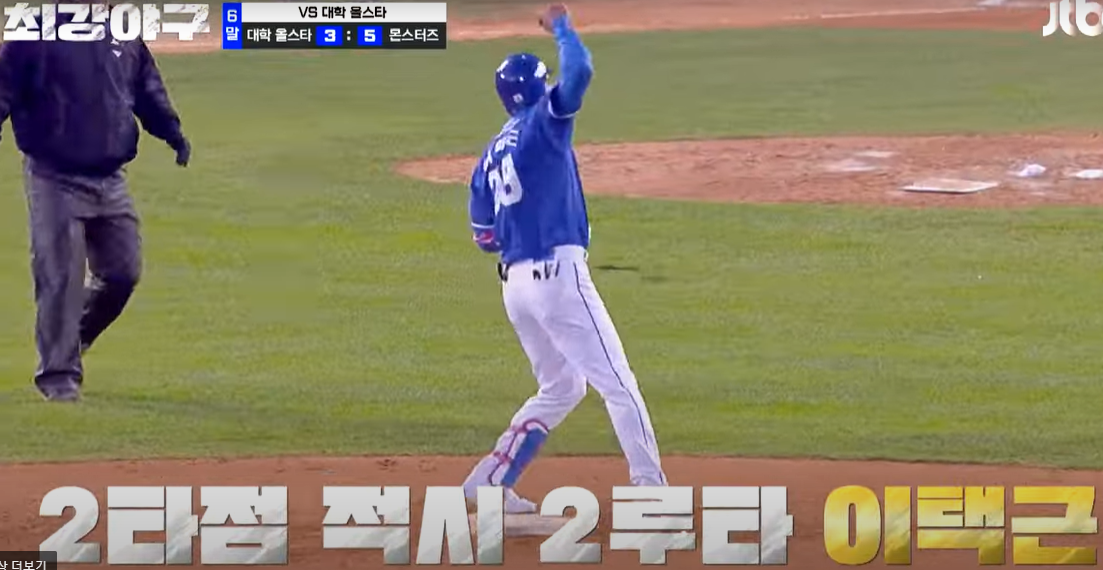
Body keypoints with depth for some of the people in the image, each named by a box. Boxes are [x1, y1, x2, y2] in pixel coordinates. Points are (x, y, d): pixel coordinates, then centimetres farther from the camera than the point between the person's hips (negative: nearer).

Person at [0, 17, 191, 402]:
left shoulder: (126, 38, 8)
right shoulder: (33, 36, -8)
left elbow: (149, 93, 17)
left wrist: (172, 133, 3)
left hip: (110, 180, 5)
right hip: (55, 180, -5)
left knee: (123, 273, 5)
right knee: (60, 279, -6)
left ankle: (71, 339, 27)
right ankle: (58, 373, 4)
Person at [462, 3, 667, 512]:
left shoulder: (490, 156, 15)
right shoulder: (541, 126, -6)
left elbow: (484, 235, 17)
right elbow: (578, 72, -19)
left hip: (515, 282, 8)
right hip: (558, 274, -8)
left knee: (561, 389, 21)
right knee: (617, 383, -4)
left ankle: (490, 481, 16)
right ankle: (649, 487, -8)